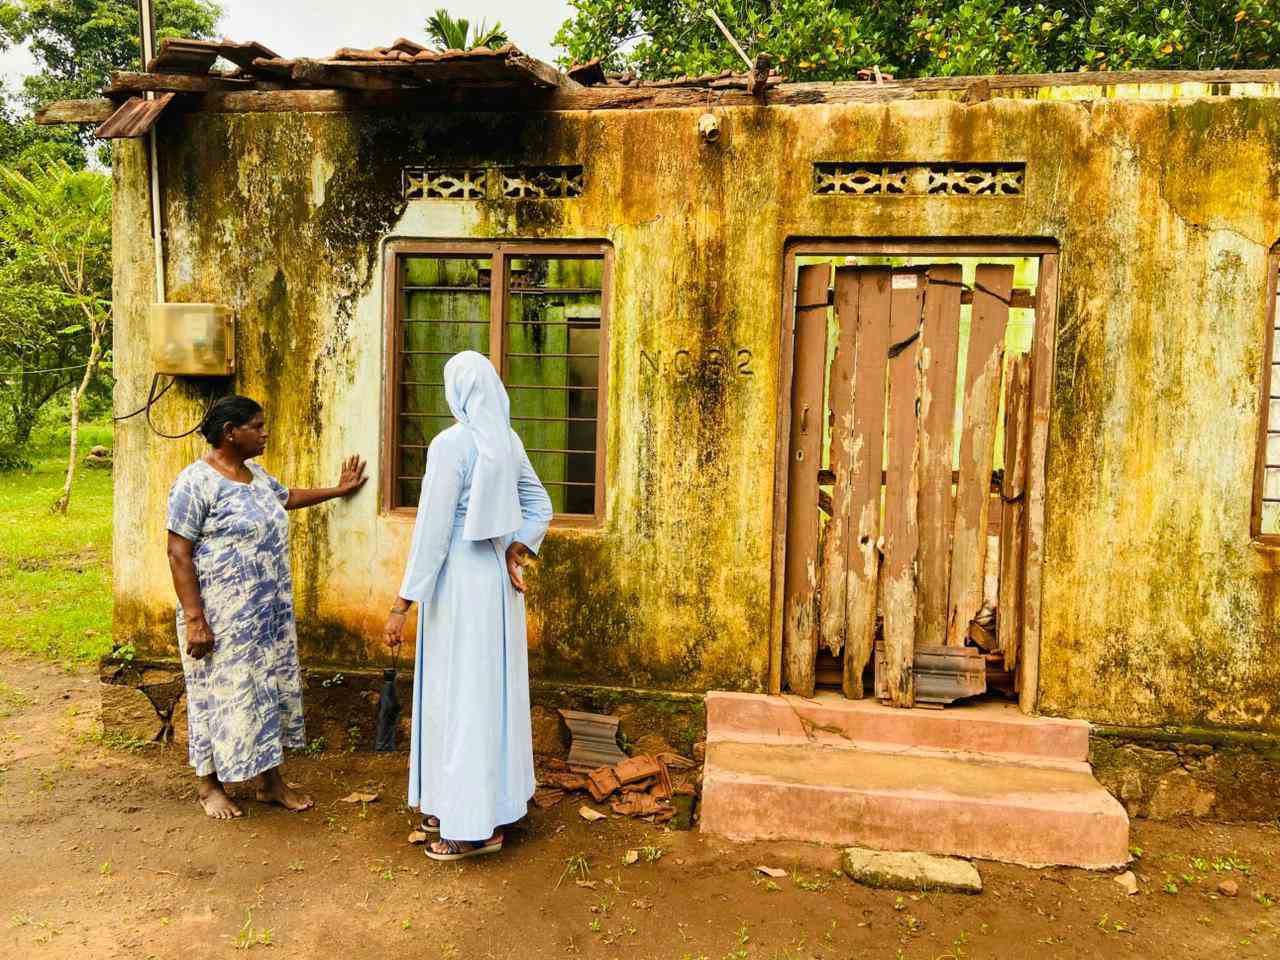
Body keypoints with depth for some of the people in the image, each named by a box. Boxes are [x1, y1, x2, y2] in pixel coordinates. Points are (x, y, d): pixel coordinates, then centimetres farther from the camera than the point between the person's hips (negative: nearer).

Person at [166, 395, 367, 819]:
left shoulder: (256, 474, 9)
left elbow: (287, 497, 30)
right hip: (222, 617, -8)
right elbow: (178, 553, -17)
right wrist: (194, 619, -21)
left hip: (269, 613, 8)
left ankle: (270, 779, 26)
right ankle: (208, 784, 24)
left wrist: (338, 490, 35)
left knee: (269, 689, 13)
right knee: (221, 693, 5)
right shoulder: (196, 481, -16)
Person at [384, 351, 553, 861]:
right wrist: (516, 553, 3)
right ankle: (488, 798, 31)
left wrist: (403, 603, -15)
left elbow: (432, 529, -19)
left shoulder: (450, 444, -17)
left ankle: (476, 825, 11)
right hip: (497, 578, 8)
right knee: (492, 688, 17)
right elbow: (539, 504, 13)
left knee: (462, 694, 2)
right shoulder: (507, 441, 6)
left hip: (460, 581, -8)